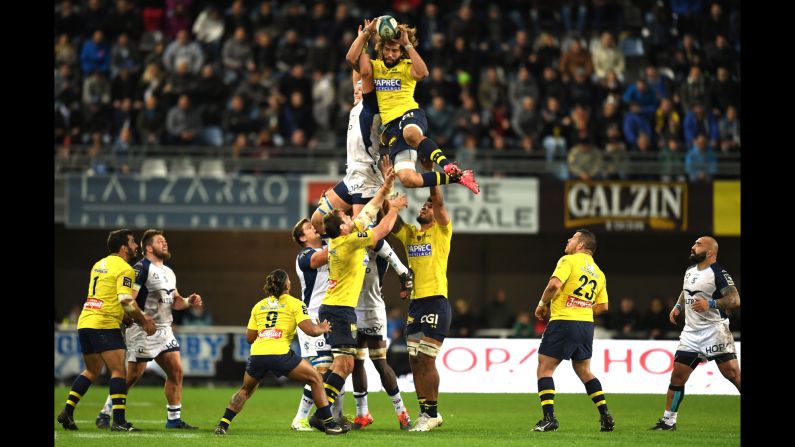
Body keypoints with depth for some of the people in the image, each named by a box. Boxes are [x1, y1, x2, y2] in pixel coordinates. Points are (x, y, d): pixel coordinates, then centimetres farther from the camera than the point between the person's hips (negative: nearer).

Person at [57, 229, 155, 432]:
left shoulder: (99, 265, 19)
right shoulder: (124, 269, -8)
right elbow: (126, 301, -18)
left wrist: (139, 316, 23)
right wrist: (143, 321, -5)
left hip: (85, 323, 8)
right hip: (105, 325, -8)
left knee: (91, 372, 20)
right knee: (118, 371, -7)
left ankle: (67, 411, 13)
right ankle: (118, 420, -15)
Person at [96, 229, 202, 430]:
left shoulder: (169, 272, 17)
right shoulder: (141, 268, -11)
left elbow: (175, 300, 25)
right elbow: (128, 299, -20)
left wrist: (188, 301, 5)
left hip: (164, 330, 8)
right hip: (144, 330, -8)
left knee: (176, 371, 3)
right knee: (133, 375, -6)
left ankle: (174, 419, 10)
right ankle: (105, 414, 4)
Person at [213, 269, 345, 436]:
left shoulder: (258, 306, 21)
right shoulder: (294, 303, 9)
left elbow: (249, 337, 21)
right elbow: (311, 330, -2)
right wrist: (322, 329, 19)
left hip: (257, 354, 4)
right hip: (280, 354, -4)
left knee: (246, 390, 29)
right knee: (315, 379, 12)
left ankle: (222, 425, 16)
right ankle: (329, 424, 7)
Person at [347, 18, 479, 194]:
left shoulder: (407, 67, 8)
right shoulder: (374, 66, 18)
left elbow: (422, 73, -15)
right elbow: (351, 58, 1)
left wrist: (407, 44, -11)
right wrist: (366, 33, -1)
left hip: (411, 115, -3)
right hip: (390, 125, 3)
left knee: (410, 133, -46)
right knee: (407, 179, -19)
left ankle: (448, 166, -51)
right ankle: (455, 177, -6)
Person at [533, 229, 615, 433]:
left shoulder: (569, 261, -5)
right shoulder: (598, 273, 16)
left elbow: (554, 284, -19)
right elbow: (603, 306, 13)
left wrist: (542, 305, -4)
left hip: (563, 322, -7)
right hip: (586, 324, 7)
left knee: (544, 369, 0)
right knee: (584, 371, 19)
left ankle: (549, 418, -11)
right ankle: (605, 416, 11)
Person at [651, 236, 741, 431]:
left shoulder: (718, 273, -10)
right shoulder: (690, 271, 15)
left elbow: (735, 300, -17)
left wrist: (711, 304, -27)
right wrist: (677, 307, 15)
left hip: (714, 330, -7)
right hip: (691, 332, 7)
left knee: (732, 373, -13)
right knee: (677, 376, 4)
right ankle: (668, 420, 11)